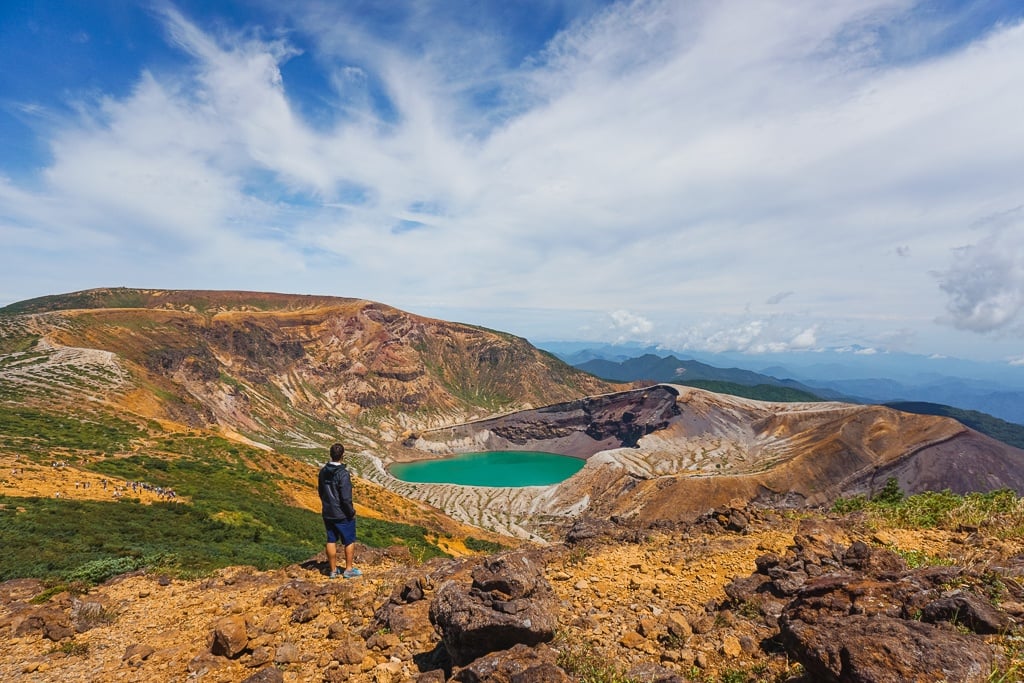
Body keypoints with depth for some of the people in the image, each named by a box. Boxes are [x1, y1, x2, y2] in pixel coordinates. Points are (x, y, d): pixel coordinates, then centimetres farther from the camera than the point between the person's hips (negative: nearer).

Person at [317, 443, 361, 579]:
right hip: (342, 514, -6)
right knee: (349, 541, 11)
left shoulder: (323, 471, -1)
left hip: (327, 513, 6)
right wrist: (351, 512, -10)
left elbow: (320, 491, 12)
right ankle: (349, 570, 19)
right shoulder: (343, 473, -24)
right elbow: (346, 498, -24)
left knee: (331, 541, 15)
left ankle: (333, 570, 25)